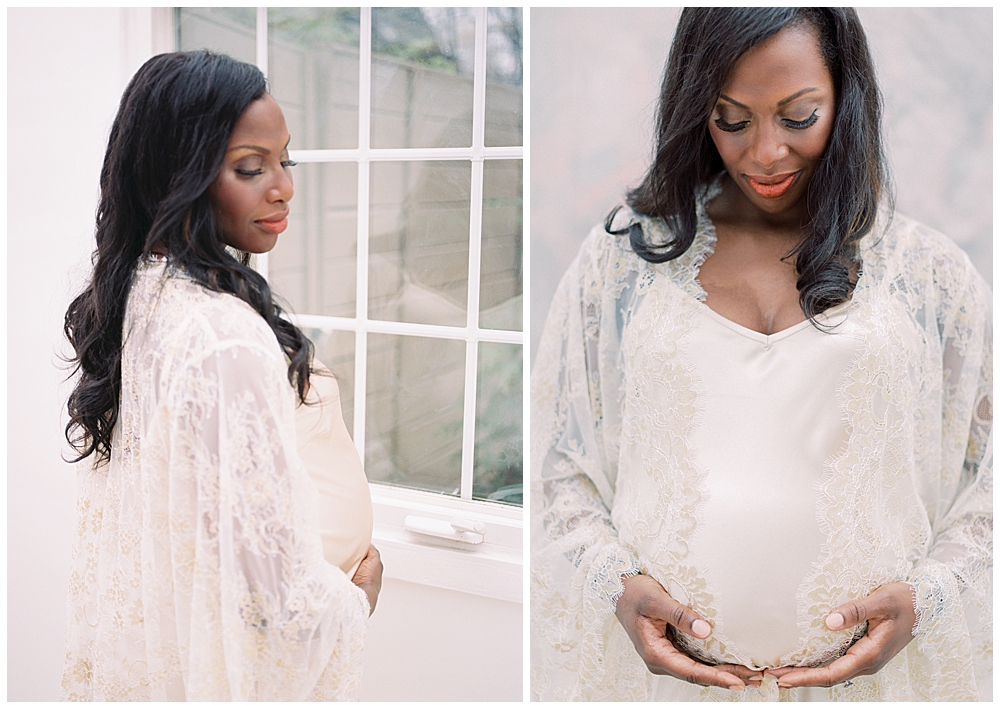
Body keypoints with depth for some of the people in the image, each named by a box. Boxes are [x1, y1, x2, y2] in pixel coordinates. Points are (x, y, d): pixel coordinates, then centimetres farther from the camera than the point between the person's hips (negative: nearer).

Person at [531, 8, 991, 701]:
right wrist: (618, 584, -12)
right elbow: (559, 468, 2)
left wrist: (923, 596, -11)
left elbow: (987, 485, 4)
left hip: (868, 671, 1)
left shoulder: (934, 274, 1)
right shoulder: (622, 258, 0)